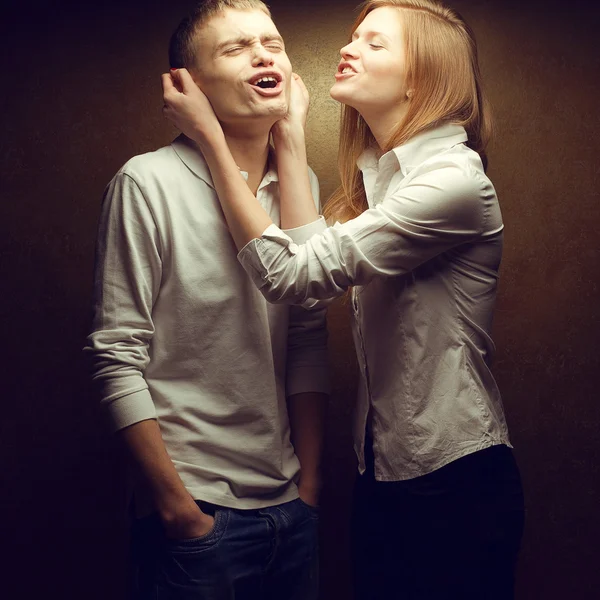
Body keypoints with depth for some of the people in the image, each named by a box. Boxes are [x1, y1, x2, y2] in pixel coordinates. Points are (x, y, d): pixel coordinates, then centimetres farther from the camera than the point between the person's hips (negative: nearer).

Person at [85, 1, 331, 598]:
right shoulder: (148, 183, -11)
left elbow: (308, 342, 7)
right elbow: (117, 357, -12)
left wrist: (309, 480, 6)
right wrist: (176, 504, -10)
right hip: (195, 511, -5)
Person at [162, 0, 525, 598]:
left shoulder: (453, 179, -20)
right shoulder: (381, 171, 9)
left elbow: (288, 273, -23)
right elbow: (313, 253, -3)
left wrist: (210, 135, -18)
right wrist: (292, 137, -1)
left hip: (454, 480, -8)